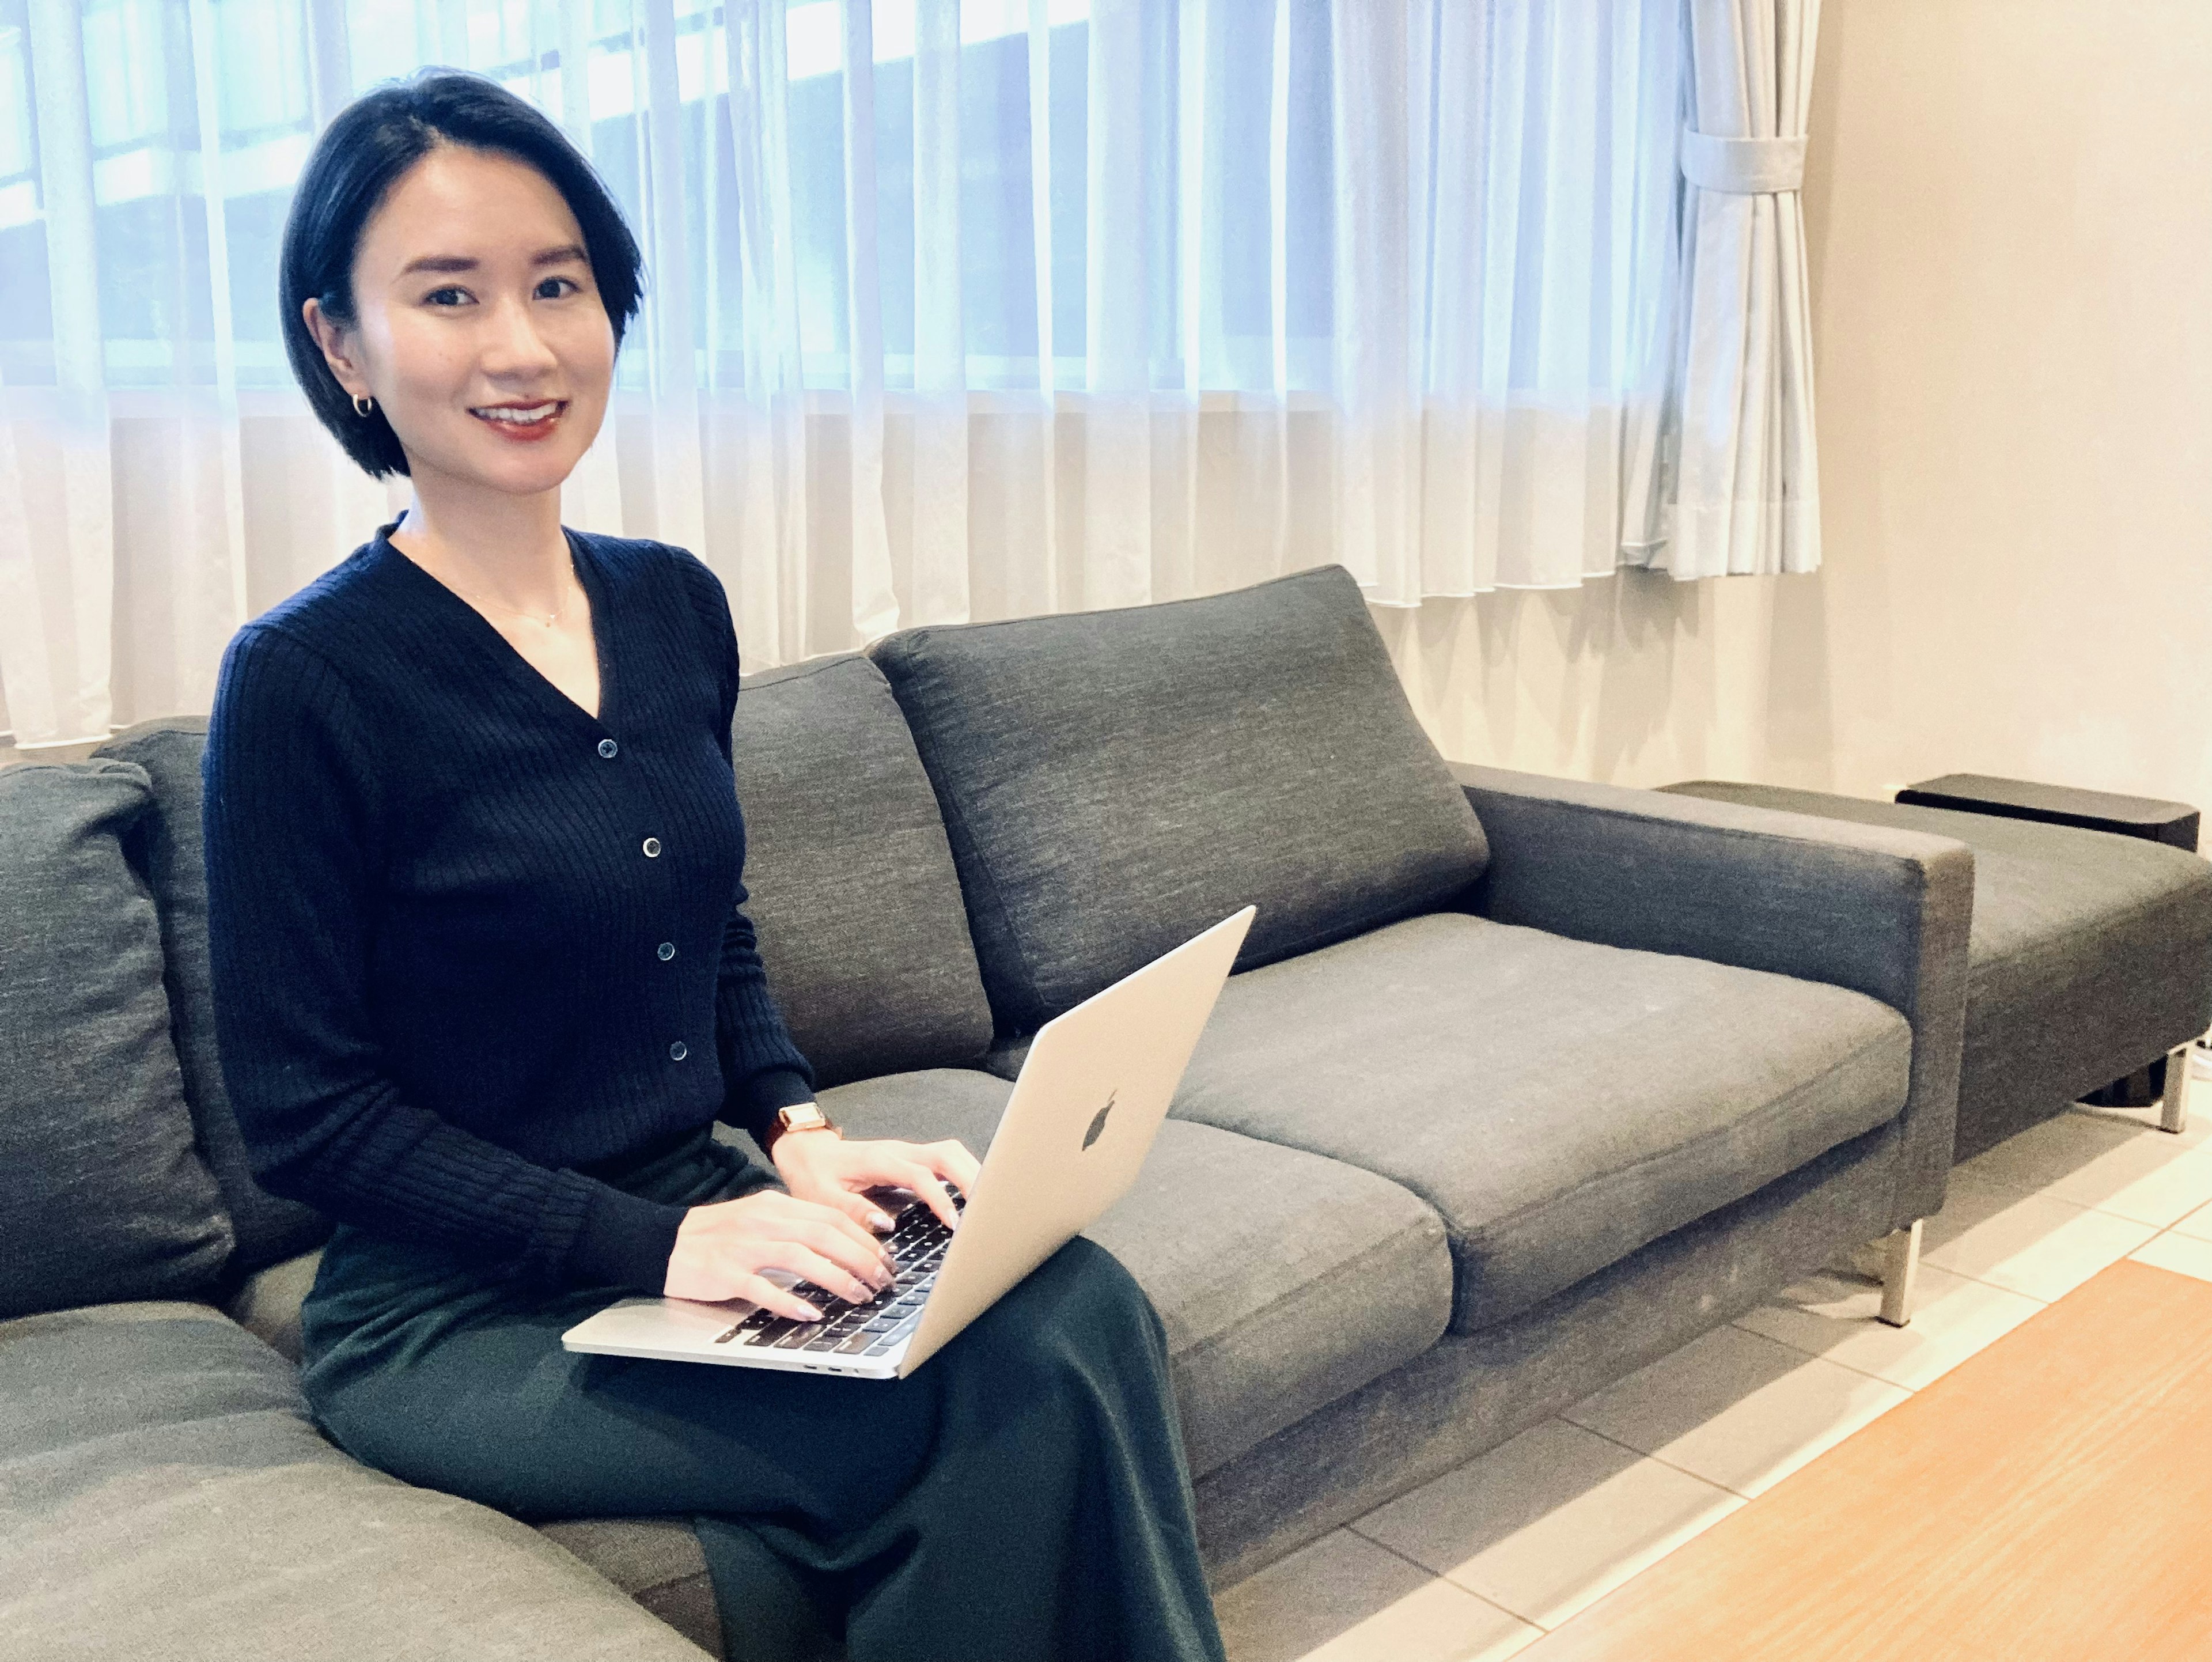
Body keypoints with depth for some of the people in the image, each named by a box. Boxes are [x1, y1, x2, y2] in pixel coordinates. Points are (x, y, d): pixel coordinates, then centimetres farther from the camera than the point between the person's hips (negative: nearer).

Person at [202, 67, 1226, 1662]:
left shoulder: (675, 605, 5)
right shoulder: (305, 678, -14)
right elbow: (304, 1111, -12)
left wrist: (801, 1132, -3)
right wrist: (656, 1245, -20)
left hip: (701, 1220, 5)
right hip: (456, 1316, -5)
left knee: (1080, 1315, -21)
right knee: (973, 1426, -23)